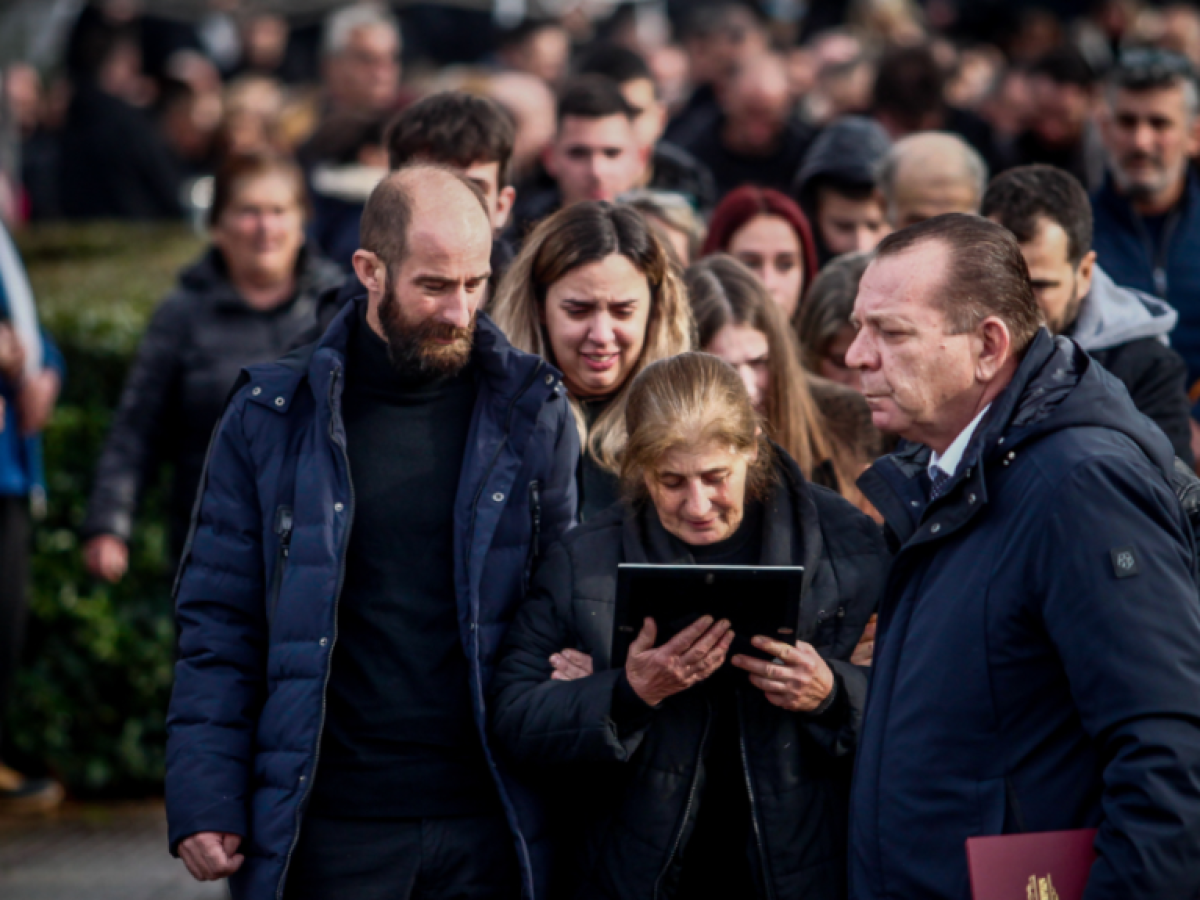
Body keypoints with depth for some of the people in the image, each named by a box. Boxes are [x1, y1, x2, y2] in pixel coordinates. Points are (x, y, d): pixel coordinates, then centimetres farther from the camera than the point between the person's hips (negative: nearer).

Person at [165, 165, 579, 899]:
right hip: (331, 830, 0)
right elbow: (220, 624, 3)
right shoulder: (273, 417, 3)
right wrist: (205, 802, -6)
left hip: (488, 831, 1)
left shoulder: (532, 411, 5)